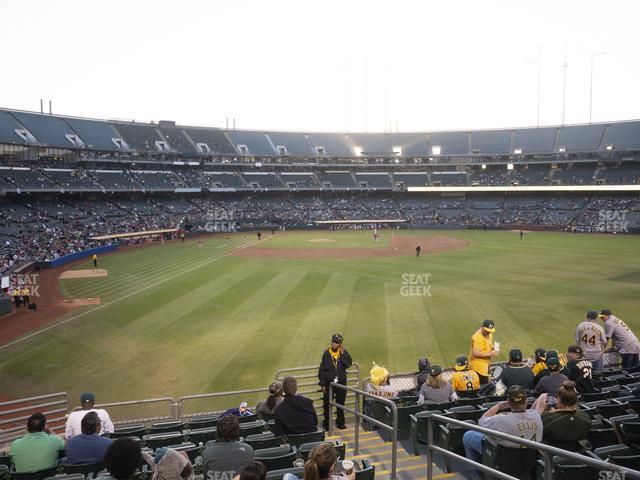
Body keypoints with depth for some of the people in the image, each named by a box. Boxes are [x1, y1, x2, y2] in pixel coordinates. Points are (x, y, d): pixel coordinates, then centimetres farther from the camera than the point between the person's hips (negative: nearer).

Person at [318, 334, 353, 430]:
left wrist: (343, 354, -22)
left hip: (341, 382, 1)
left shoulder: (344, 352, -2)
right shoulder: (326, 353, -6)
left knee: (341, 404, 13)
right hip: (329, 383, -1)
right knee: (327, 404, 4)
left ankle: (340, 422, 28)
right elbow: (322, 369, -3)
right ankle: (327, 424, 18)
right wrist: (322, 384, -5)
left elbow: (348, 364, -14)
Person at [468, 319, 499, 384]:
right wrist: (490, 354, -25)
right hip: (478, 366, -9)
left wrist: (493, 350, 0)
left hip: (485, 364, 9)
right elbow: (476, 353, -28)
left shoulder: (489, 334, 6)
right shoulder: (477, 337, -24)